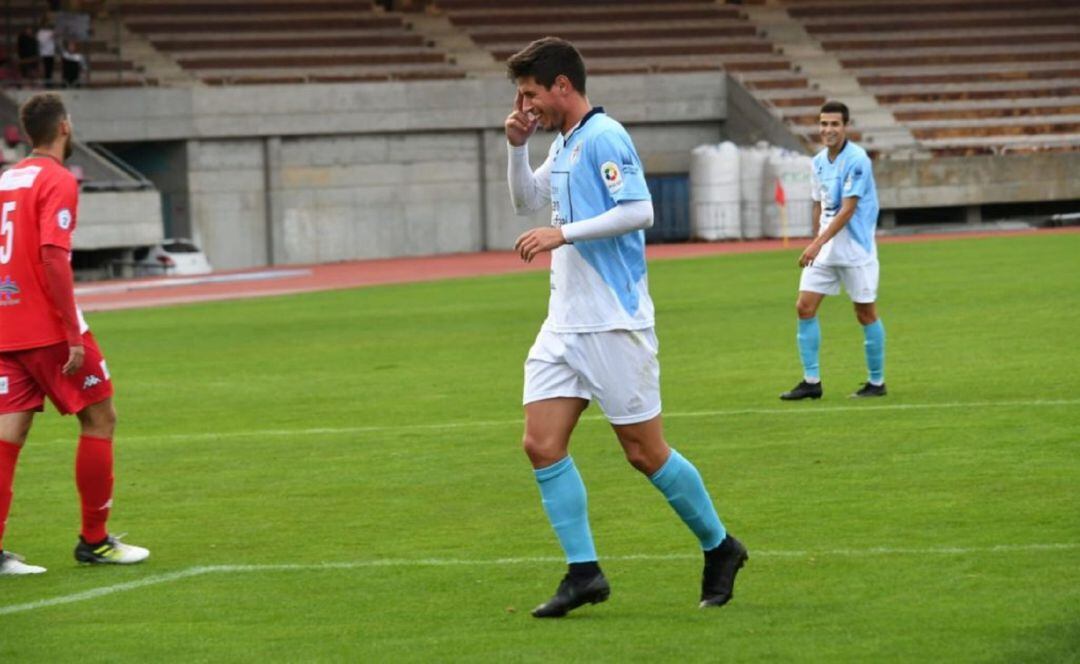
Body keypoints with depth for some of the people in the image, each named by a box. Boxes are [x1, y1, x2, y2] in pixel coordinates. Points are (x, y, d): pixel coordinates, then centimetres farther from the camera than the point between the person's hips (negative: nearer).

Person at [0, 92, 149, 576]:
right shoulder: (57, 181, -9)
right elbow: (53, 256, -20)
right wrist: (74, 334, -19)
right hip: (48, 328, -7)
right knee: (99, 419, 6)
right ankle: (94, 540, 9)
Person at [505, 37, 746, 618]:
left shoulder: (602, 137, -13)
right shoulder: (562, 145, 15)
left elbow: (639, 211, -22)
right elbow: (526, 200, 29)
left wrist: (563, 233, -22)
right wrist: (517, 147, 13)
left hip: (613, 324, -9)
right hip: (565, 324, 9)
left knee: (644, 451, -1)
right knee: (541, 444, -3)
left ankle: (719, 548, 17)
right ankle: (583, 572, 0)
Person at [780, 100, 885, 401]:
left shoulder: (856, 160, -15)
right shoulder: (818, 162, 8)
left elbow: (847, 210, -21)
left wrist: (818, 244, -25)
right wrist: (816, 243, 17)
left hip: (855, 249, -7)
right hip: (823, 251, 7)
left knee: (865, 313, 1)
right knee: (805, 307, -2)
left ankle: (877, 382, 13)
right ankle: (811, 381, 3)